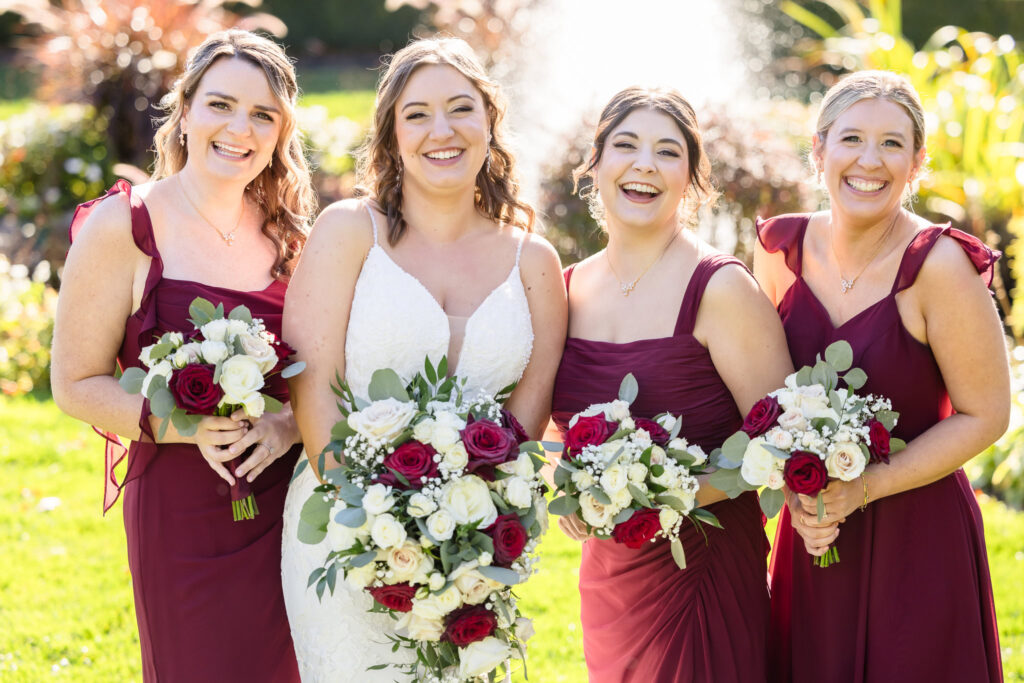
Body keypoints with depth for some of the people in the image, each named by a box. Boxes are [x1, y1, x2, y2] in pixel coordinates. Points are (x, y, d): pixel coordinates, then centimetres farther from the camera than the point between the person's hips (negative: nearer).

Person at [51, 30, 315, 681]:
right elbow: (77, 385, -7)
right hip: (182, 512, -4)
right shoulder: (122, 226, -8)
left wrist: (288, 423, -10)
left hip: (289, 502, 4)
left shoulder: (288, 234, 6)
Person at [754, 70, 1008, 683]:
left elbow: (984, 416, -11)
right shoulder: (781, 249, -2)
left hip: (919, 539, -4)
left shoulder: (937, 265, -17)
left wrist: (864, 488, -17)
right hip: (812, 532, 4)